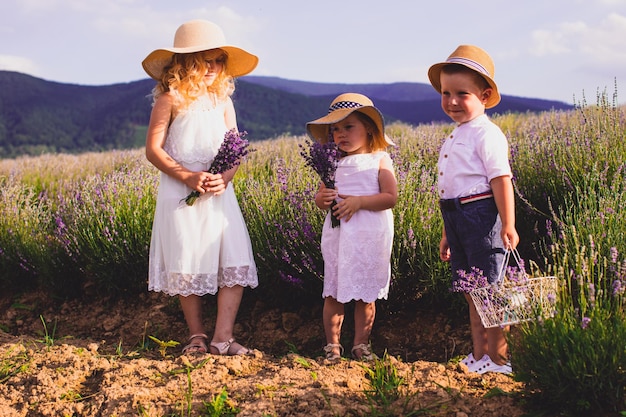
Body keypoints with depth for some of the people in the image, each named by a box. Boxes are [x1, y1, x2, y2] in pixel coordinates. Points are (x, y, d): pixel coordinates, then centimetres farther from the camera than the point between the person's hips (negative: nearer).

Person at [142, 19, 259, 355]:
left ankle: (222, 337, -1)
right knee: (187, 265, 1)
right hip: (180, 194, -4)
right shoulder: (171, 99, -5)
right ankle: (196, 335, 17)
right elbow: (153, 150, -7)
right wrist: (187, 176, -19)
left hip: (219, 194, 4)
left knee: (236, 263, -7)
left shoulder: (223, 101, 9)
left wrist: (226, 176, -10)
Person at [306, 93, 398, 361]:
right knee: (333, 293, 3)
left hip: (370, 237, -3)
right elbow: (319, 200, 12)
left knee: (366, 294, 5)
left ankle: (361, 344, 17)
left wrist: (359, 201, -20)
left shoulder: (380, 161, 0)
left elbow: (390, 197, -9)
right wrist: (322, 198, -11)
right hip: (337, 235, 3)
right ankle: (332, 345, 14)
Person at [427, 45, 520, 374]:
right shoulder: (454, 138, 18)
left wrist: (508, 225, -23)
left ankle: (498, 358, 5)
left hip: (481, 215, -9)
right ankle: (478, 356, 20)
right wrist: (447, 234, 26)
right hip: (457, 219, 9)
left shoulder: (487, 134, -11)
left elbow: (501, 180, -17)